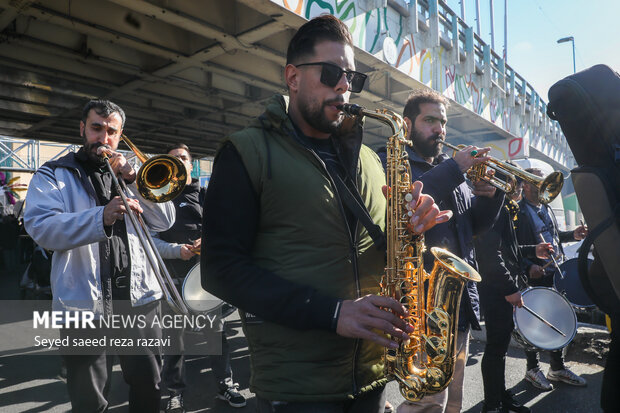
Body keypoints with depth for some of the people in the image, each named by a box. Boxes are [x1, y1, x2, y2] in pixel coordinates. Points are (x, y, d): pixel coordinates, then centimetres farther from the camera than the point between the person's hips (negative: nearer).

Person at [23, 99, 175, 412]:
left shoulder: (131, 174, 14)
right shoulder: (54, 174, 5)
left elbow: (165, 221, 3)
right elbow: (41, 228, -13)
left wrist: (132, 179, -9)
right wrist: (101, 218, -30)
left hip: (138, 296, 3)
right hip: (83, 302, -2)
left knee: (148, 386, 12)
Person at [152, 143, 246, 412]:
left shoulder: (206, 196, 11)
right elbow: (151, 239, -1)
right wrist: (177, 250, -16)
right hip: (172, 275, -1)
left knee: (216, 330, 5)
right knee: (174, 334, 6)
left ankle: (225, 384, 20)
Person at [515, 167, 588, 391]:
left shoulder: (546, 207, 13)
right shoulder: (518, 211, -13)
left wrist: (573, 235, 7)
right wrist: (529, 266, -26)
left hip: (555, 273, 8)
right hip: (535, 276, -8)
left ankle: (558, 367, 30)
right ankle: (533, 369, 21)